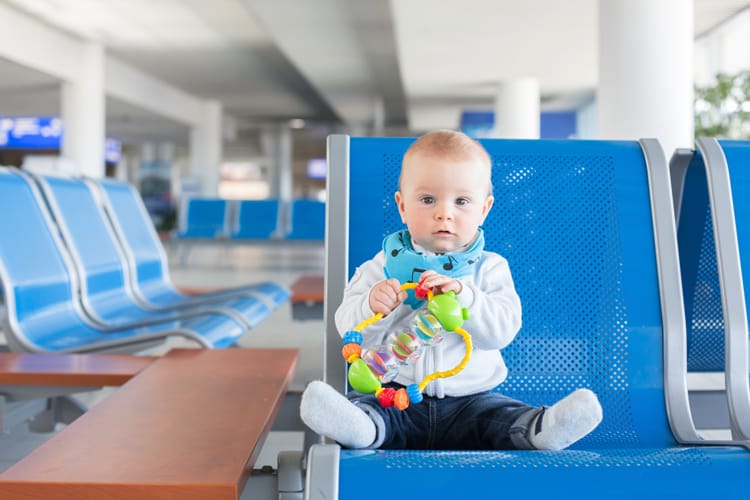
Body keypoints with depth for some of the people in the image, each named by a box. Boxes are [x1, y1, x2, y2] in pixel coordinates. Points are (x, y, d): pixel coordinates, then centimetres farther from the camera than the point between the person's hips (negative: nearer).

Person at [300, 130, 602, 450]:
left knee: (508, 418, -26)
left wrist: (463, 296, -25)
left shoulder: (489, 268, 5)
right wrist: (372, 307, -23)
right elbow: (350, 328, -1)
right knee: (365, 408, -29)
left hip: (471, 398, 1)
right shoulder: (386, 264, 5)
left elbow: (503, 330, -9)